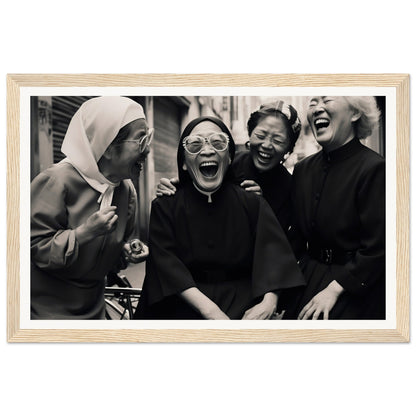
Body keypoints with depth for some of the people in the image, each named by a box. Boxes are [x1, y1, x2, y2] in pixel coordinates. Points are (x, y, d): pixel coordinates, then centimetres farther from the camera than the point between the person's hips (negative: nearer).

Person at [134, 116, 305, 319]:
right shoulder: (165, 207, 2)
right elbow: (166, 262, -9)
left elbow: (274, 255, -4)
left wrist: (268, 302, -24)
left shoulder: (252, 204, 5)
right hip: (184, 308, -1)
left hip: (241, 304, 1)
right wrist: (209, 310, -23)